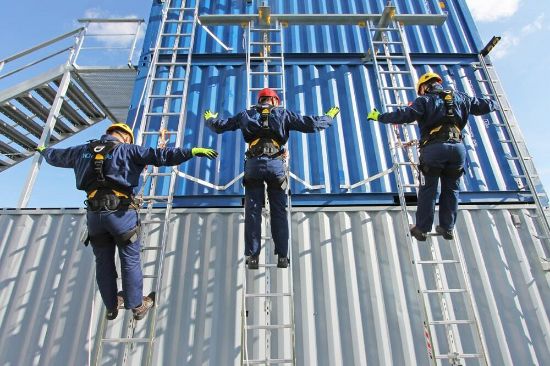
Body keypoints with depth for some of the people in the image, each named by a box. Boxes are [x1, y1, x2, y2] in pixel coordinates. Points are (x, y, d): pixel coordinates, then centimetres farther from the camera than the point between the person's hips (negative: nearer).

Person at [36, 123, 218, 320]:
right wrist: (192, 151, -21)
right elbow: (158, 155, -15)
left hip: (94, 213, 6)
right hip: (120, 211, -5)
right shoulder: (126, 150, -2)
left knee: (103, 263, 17)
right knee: (131, 261, 8)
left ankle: (111, 307, 35)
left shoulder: (84, 150, 15)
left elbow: (57, 156, 33)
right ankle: (137, 306, 21)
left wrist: (43, 151, 57)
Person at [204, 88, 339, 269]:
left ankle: (252, 257, 3)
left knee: (252, 211, 4)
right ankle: (282, 257, 5)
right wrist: (329, 118, 29)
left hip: (253, 164, 1)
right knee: (279, 212, 5)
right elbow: (310, 124, 11)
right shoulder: (283, 114, 15)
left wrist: (209, 119, 47)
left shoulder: (246, 115, 20)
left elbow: (220, 126, 25)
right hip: (276, 163, -1)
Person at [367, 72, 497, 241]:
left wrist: (380, 117, -6)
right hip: (458, 147, 4)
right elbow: (482, 105, 32)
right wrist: (493, 104, 54)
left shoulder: (424, 100, 5)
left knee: (428, 190, 4)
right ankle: (447, 228, 21)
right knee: (451, 189, 15)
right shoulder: (459, 97, 20)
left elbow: (405, 115, -10)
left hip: (433, 148, -4)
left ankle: (422, 229, 9)